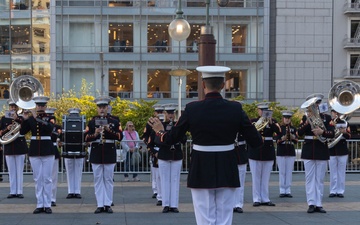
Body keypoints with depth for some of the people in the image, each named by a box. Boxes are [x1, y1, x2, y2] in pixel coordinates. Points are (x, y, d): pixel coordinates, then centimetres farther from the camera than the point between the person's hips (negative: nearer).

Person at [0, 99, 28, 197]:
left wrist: (17, 119, -24)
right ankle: (12, 192, 7)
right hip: (9, 148, 2)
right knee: (11, 171, 4)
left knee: (19, 171, -1)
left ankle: (19, 192, 2)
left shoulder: (21, 118, 5)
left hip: (20, 147, -2)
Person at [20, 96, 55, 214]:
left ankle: (47, 205, 5)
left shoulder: (50, 118, 1)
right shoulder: (30, 118, 6)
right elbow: (22, 131, -3)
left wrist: (37, 118, -23)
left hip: (47, 151, -2)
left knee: (47, 178, 1)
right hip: (34, 151, 2)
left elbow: (49, 128, -20)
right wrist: (25, 119, -17)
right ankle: (40, 205, 10)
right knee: (37, 179, 5)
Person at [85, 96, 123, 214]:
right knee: (98, 180, 2)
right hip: (96, 154, 1)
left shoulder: (114, 122, 4)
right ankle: (100, 205, 6)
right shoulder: (92, 122, 6)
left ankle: (108, 204, 7)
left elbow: (120, 137, -4)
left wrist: (109, 130, -18)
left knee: (108, 180, 2)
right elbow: (86, 138, 1)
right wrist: (95, 134, -17)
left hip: (109, 154, -1)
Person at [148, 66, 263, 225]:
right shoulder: (235, 109, -6)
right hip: (227, 172, 1)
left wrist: (160, 132, 23)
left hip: (201, 172, -1)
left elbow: (171, 139, 1)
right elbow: (256, 142, -4)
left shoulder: (192, 109, -8)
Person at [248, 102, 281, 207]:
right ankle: (256, 199, 7)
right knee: (256, 177, 1)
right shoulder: (253, 121, 4)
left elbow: (279, 132, -9)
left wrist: (271, 123, -20)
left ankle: (265, 199, 11)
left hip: (268, 152, 1)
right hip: (255, 152, -1)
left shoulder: (272, 121, 6)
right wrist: (257, 128, -22)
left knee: (266, 177, 5)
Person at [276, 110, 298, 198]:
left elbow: (296, 141, 5)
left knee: (289, 172, 3)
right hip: (281, 153, -2)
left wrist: (293, 137, -15)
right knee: (282, 172, 0)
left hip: (291, 152, 3)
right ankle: (282, 191, 4)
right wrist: (283, 138, -23)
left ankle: (288, 191, 7)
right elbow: (277, 141, -4)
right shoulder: (279, 128, 0)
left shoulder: (293, 128, 9)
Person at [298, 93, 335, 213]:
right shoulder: (305, 117, 6)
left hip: (322, 151, 0)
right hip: (308, 151, 1)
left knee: (320, 179, 3)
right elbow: (299, 132, -6)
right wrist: (307, 121, -17)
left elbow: (332, 133, -5)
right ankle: (311, 204, 3)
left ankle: (319, 204, 6)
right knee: (310, 178, 0)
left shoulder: (326, 117, 4)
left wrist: (322, 132, -23)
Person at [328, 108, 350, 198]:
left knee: (341, 172, 4)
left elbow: (349, 136, 1)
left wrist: (344, 132, -20)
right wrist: (332, 126, -21)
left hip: (342, 150, 1)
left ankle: (340, 191, 9)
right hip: (331, 150, -1)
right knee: (333, 172, 3)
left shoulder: (344, 122, 7)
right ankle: (333, 191, 8)